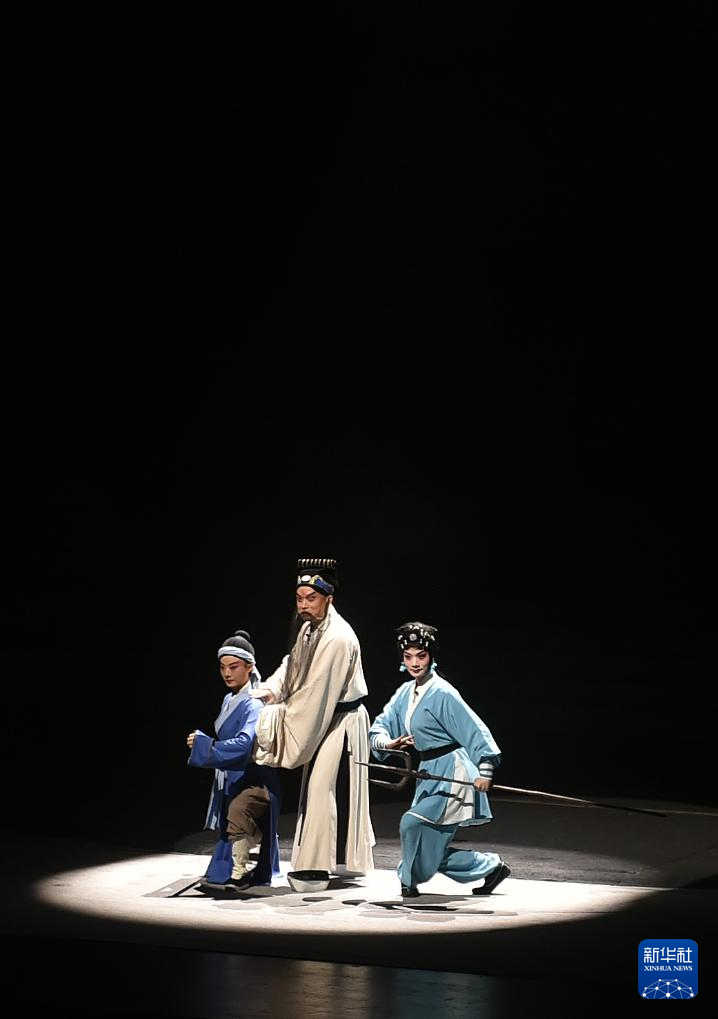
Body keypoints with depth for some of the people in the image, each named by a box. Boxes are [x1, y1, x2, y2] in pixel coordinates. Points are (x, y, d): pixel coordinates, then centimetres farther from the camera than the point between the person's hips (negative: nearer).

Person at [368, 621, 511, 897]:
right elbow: (378, 728, 6)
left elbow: (474, 729, -18)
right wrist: (388, 743, -16)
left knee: (413, 823, -22)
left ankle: (410, 880, 1)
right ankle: (492, 867, 27)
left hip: (452, 773, -9)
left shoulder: (442, 693, -16)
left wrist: (485, 770, -24)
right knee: (432, 846, 11)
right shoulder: (405, 693, 7)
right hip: (430, 773, 9)